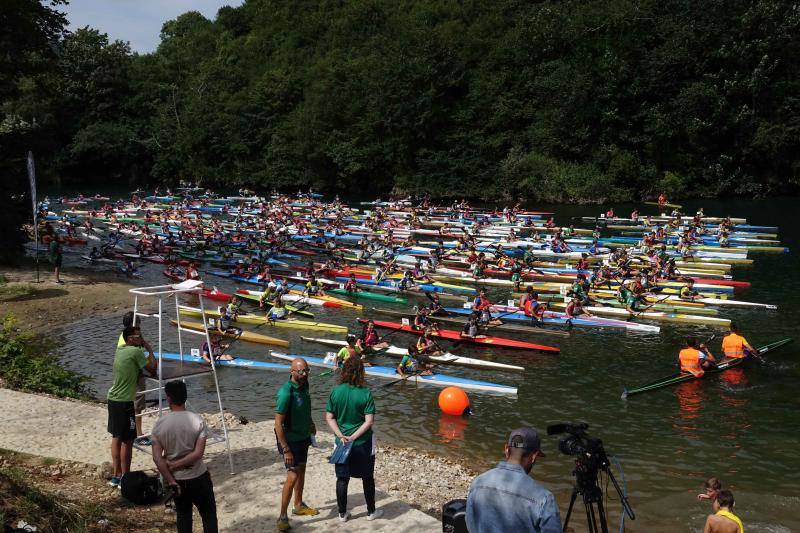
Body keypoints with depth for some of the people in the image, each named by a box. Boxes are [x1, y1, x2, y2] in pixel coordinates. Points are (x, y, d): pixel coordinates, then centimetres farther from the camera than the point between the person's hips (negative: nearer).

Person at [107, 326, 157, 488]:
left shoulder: (119, 350, 11)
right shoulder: (136, 351, -15)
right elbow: (153, 369, -9)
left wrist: (146, 352, 11)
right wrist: (150, 349, 1)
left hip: (112, 399, 9)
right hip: (124, 402, -9)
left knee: (116, 437, 17)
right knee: (127, 441, 0)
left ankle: (116, 475, 25)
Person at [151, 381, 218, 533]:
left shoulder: (160, 424, -11)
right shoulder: (197, 420, -13)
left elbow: (157, 458, -12)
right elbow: (198, 453, -19)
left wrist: (170, 480, -8)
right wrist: (176, 464, -12)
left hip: (177, 479, 2)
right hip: (198, 477, -2)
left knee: (183, 514, 20)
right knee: (209, 513, 14)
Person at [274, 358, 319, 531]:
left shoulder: (304, 385, -3)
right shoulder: (286, 392, -27)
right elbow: (278, 423, -25)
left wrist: (311, 424, 18)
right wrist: (286, 450, -25)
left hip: (303, 437, 8)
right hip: (290, 440, -8)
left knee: (301, 471, 20)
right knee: (292, 476, -10)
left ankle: (299, 506, 37)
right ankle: (282, 516, 0)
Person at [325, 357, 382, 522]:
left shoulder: (336, 392, -7)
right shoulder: (365, 393, -15)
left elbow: (329, 417, -6)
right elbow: (369, 421, -19)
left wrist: (340, 435, -10)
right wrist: (354, 437, -15)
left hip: (342, 442, 2)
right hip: (363, 442, -2)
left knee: (342, 478, 14)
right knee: (367, 478, 15)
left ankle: (342, 513, 23)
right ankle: (371, 512, 28)